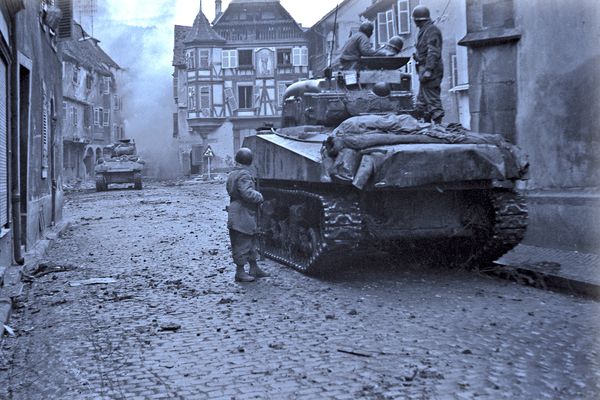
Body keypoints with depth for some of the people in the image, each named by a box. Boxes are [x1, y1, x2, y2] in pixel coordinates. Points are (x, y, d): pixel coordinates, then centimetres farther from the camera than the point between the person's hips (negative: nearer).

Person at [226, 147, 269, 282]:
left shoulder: (232, 174, 14)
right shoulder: (244, 175, -18)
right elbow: (248, 193, -28)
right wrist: (260, 196, -9)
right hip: (243, 217, -10)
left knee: (252, 242, 18)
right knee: (242, 244, -3)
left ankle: (254, 268, 26)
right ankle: (240, 272, 2)